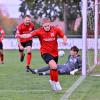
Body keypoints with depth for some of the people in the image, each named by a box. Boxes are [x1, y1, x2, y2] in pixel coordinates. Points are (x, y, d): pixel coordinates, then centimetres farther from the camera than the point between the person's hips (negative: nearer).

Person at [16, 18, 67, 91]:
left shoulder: (55, 30, -8)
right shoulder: (39, 31, -15)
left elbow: (64, 36, 1)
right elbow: (29, 35, -26)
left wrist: (65, 40, -23)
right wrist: (20, 36, -43)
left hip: (55, 52, 4)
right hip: (45, 52, -4)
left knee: (53, 68, 21)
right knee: (54, 66, -27)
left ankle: (52, 81, 51)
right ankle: (56, 82, -6)